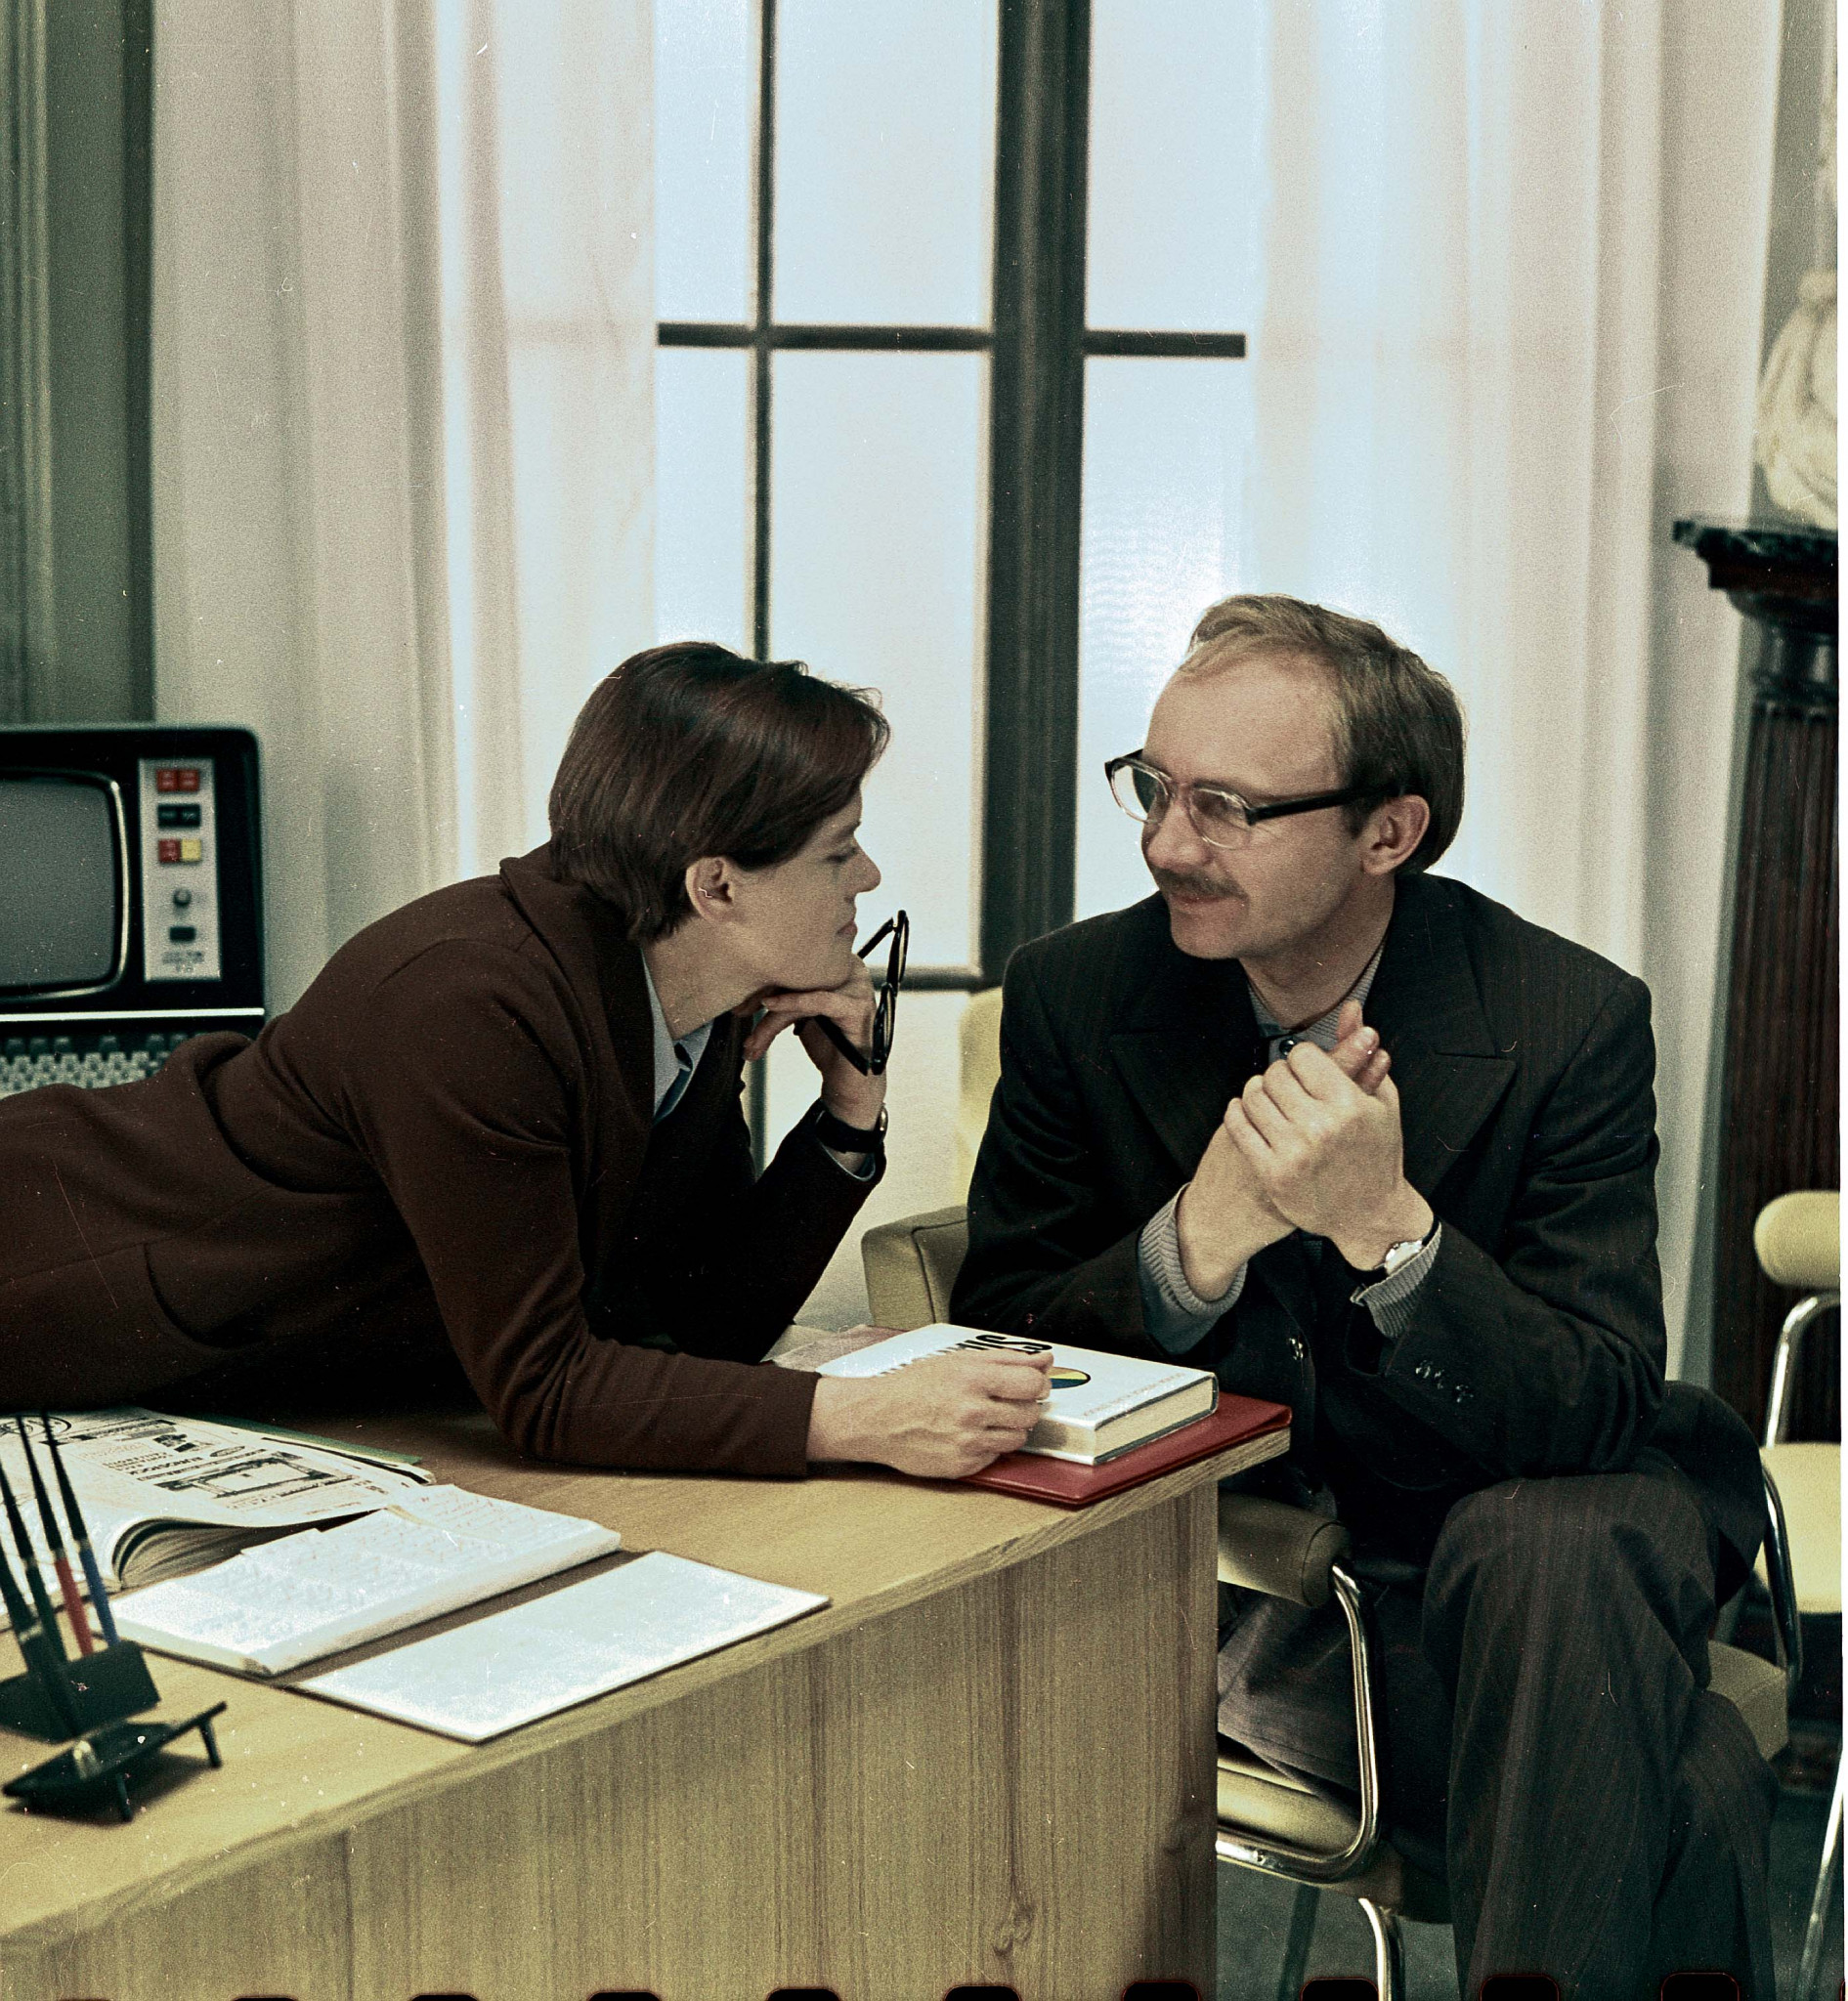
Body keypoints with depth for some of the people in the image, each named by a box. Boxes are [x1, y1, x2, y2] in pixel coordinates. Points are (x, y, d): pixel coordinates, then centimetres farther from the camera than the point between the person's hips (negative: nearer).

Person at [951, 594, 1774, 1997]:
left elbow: (1600, 1421, -16)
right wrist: (1198, 1238, -25)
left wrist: (1388, 1227, -33)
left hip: (1500, 1570, 1)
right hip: (1186, 1574, -1)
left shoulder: (1572, 1022, -11)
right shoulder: (1077, 996, -5)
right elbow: (997, 1343, -5)